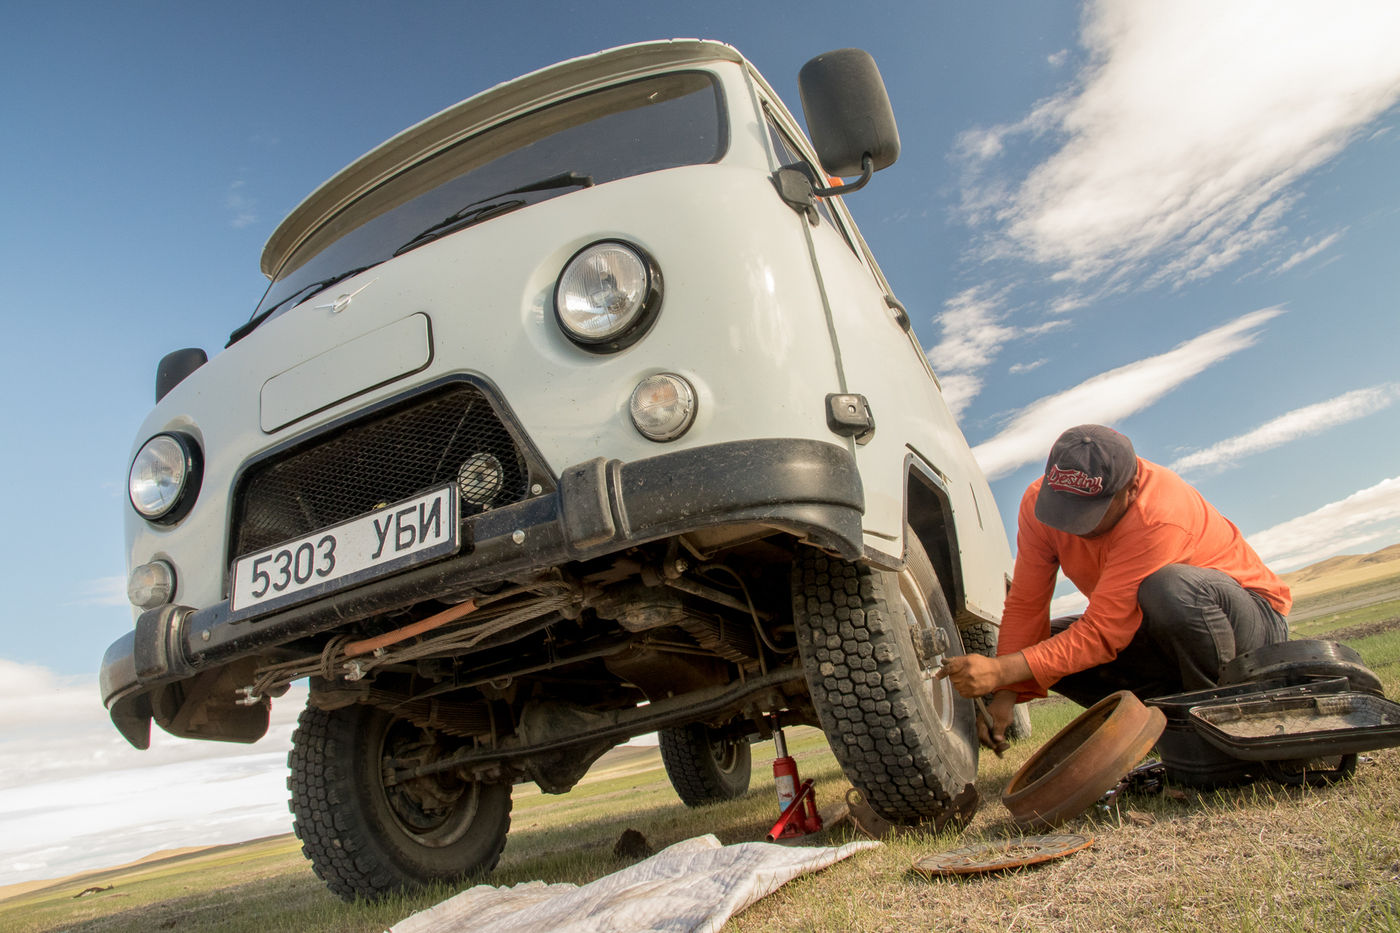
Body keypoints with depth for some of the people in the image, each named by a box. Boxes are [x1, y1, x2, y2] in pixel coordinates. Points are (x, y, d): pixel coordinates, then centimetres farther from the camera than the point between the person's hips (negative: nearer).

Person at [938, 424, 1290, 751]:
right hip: (1163, 629, 6)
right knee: (1051, 643, -16)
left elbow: (1103, 632, -37)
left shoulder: (1159, 517, -35)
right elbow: (1025, 606, -15)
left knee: (1171, 588, -39)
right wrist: (1006, 694, -24)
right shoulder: (1040, 500, -17)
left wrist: (1001, 670, -44)